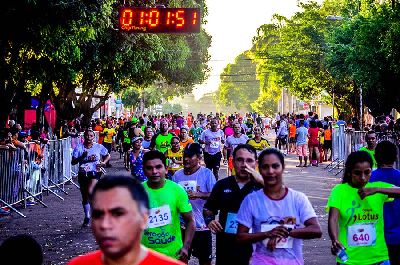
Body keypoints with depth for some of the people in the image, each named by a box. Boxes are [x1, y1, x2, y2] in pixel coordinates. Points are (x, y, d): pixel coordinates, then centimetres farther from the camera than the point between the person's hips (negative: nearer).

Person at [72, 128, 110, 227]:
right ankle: (87, 217, 27)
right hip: (83, 174, 2)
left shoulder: (98, 147, 1)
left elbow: (107, 155, 16)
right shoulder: (79, 148, -1)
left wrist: (103, 162, -3)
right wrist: (82, 157, -20)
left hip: (95, 173, -2)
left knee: (90, 191, -27)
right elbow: (73, 162, -5)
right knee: (85, 197, 11)